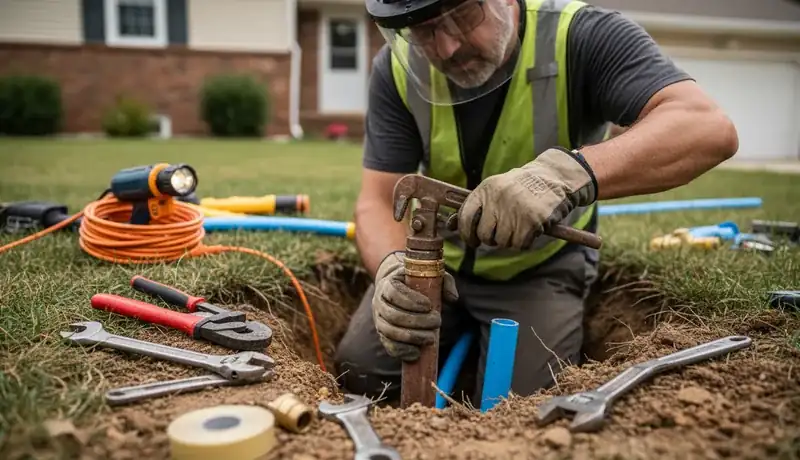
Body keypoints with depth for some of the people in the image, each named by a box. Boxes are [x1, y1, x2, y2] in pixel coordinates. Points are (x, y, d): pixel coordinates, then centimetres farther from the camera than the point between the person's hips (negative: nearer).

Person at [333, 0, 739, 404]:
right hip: (440, 259, 3)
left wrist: (568, 171, -55)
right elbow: (378, 201, -17)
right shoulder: (398, 68, -16)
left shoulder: (579, 36, -25)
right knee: (359, 374, -6)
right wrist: (393, 265, -41)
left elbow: (710, 128, -38)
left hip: (542, 267, -2)